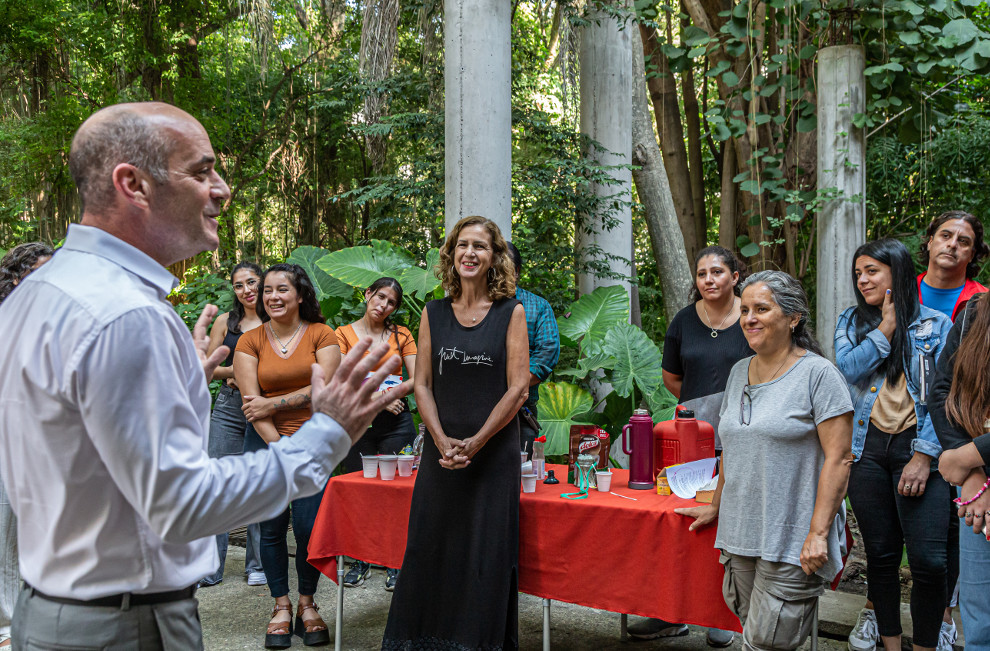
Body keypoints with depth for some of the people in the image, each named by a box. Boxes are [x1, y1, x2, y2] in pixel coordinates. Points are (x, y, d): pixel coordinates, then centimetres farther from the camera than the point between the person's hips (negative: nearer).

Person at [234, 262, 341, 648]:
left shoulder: (321, 335, 2)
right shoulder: (250, 341, 5)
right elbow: (251, 402, -2)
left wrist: (273, 404, -9)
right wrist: (278, 447, -11)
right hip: (266, 443, 1)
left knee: (309, 527, -4)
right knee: (272, 528, 2)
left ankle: (307, 605, 14)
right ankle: (281, 607, 17)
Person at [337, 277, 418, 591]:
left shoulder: (401, 334, 9)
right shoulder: (344, 334, 5)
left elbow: (418, 379, 3)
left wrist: (389, 391, -11)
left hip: (396, 421, 0)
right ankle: (361, 561, 18)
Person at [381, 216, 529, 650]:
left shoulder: (511, 313, 0)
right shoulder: (434, 313, 8)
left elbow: (518, 389, -5)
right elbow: (422, 384, 6)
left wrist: (474, 443, -12)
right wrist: (443, 441, -9)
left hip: (495, 454, -2)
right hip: (441, 454, 3)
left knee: (487, 557, 0)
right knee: (430, 549, 5)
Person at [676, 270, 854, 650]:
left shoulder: (817, 373, -7)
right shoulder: (739, 372, 13)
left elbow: (838, 458, -12)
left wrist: (818, 533, -18)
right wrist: (717, 506, 25)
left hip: (790, 545, -6)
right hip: (739, 538, 6)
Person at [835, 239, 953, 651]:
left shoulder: (936, 324, 3)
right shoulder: (851, 321, 12)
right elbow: (847, 369, -7)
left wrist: (924, 455, -11)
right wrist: (887, 327, -6)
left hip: (915, 446, -2)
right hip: (867, 448, 3)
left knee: (929, 561, -9)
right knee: (881, 553, 9)